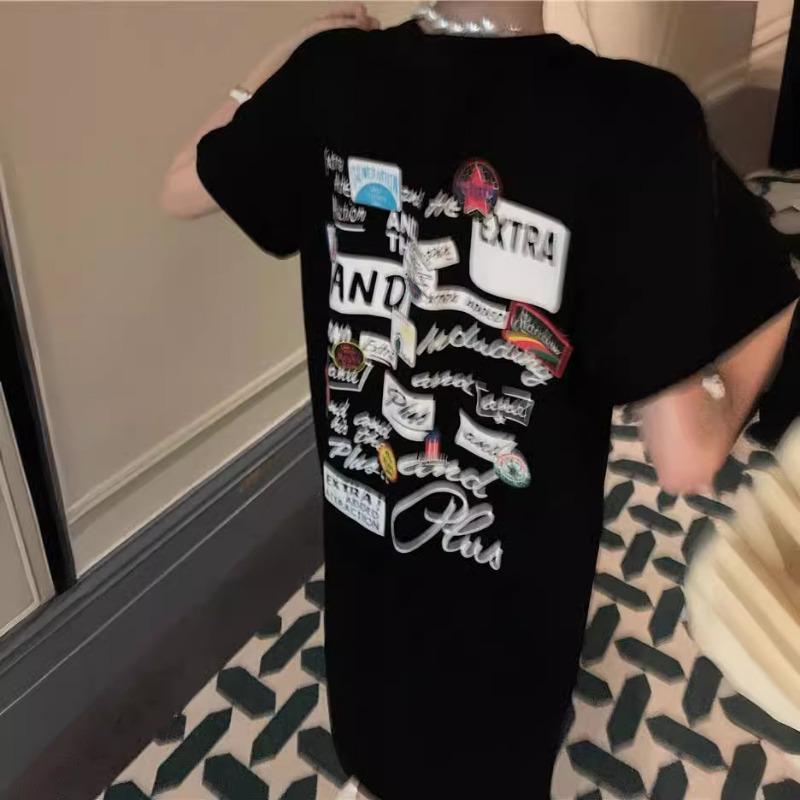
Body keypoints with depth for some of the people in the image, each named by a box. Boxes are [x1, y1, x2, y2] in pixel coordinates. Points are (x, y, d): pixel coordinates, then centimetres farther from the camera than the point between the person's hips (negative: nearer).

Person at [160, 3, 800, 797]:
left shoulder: (336, 69, -16)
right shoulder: (637, 121, -30)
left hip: (365, 524, 4)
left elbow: (179, 189, 2)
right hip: (511, 577, -3)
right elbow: (685, 457, -28)